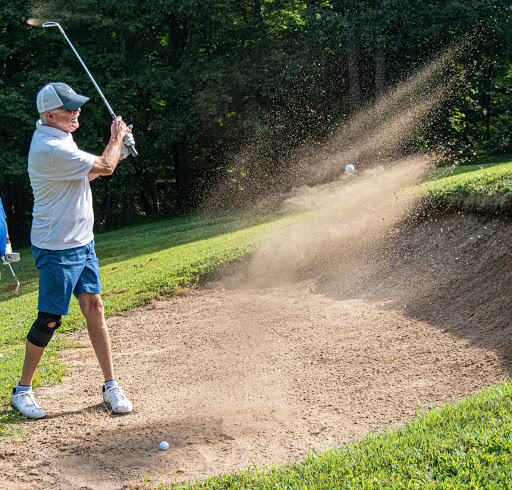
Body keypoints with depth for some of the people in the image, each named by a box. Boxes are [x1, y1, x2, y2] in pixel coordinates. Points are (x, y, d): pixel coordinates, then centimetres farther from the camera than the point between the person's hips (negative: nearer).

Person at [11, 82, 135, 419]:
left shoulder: (58, 136, 9)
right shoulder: (50, 149, -24)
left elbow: (83, 175, 23)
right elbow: (104, 167, -19)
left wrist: (117, 153, 12)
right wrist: (117, 137, 0)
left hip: (82, 242, 9)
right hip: (57, 248, -9)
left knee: (94, 308, 5)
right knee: (50, 320, -1)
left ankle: (111, 385, 10)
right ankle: (22, 390, 15)